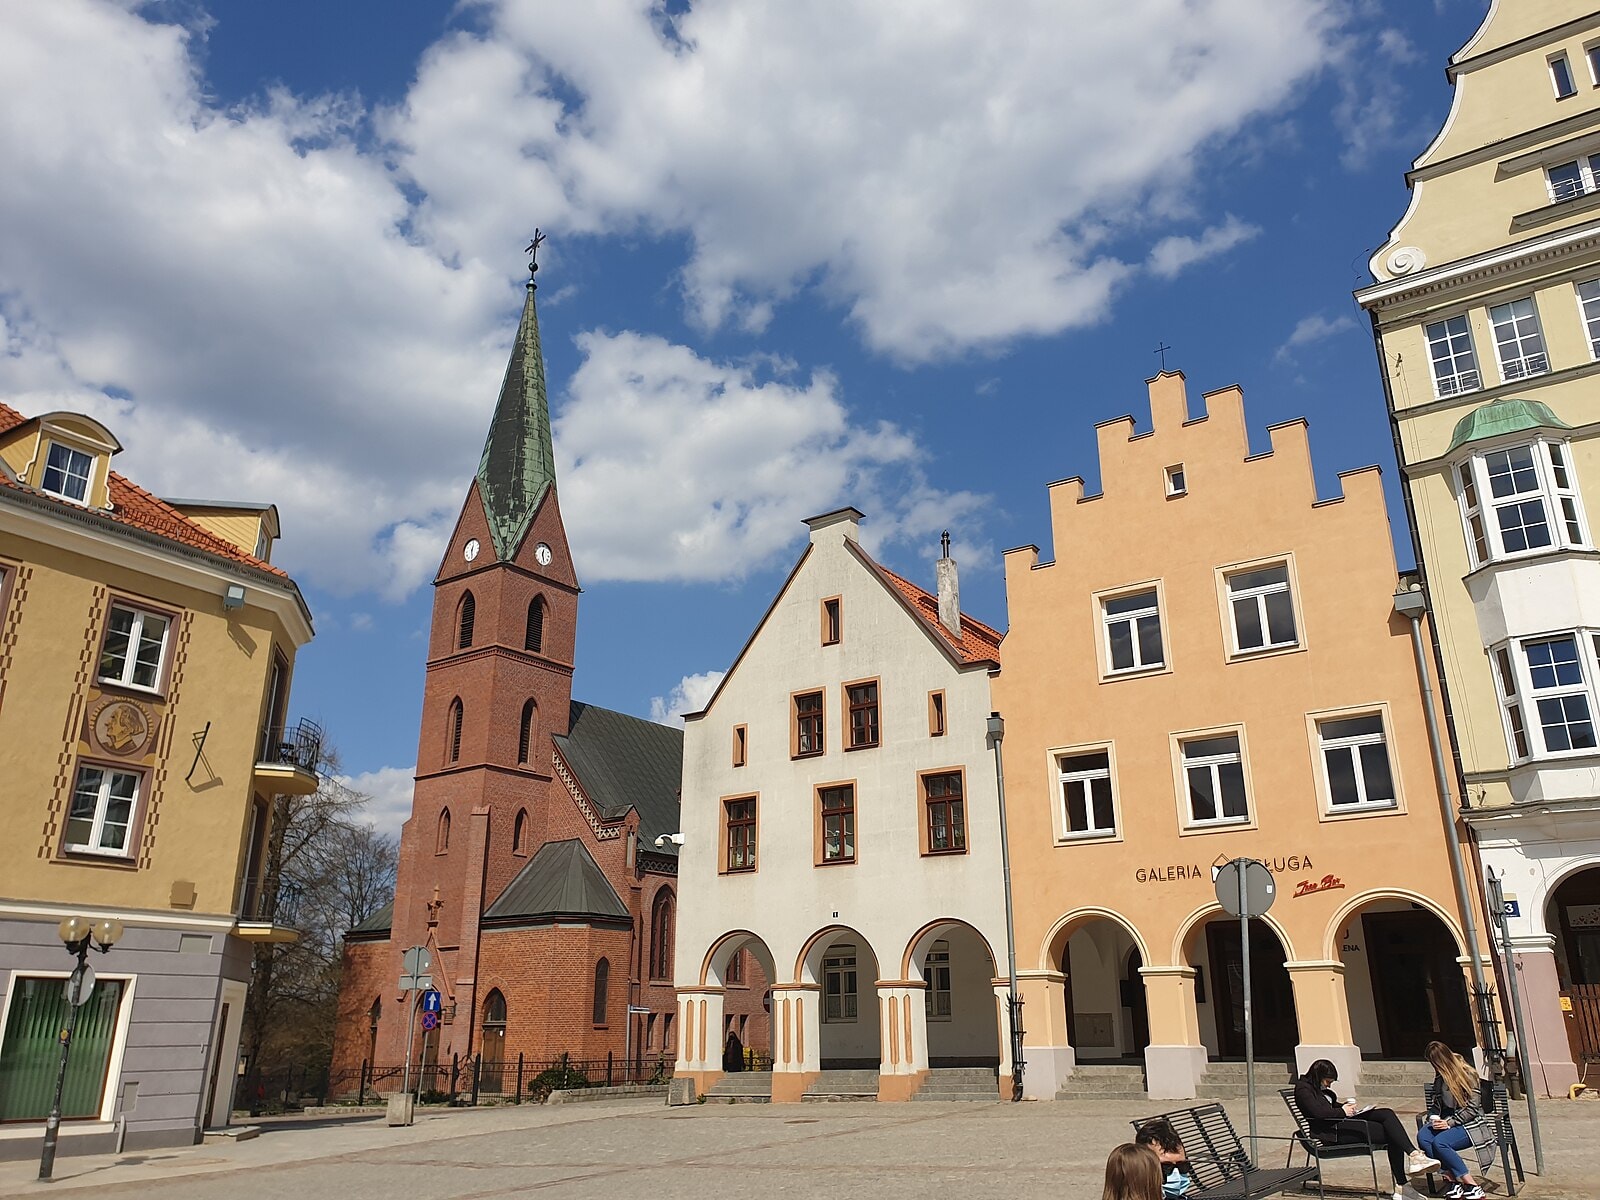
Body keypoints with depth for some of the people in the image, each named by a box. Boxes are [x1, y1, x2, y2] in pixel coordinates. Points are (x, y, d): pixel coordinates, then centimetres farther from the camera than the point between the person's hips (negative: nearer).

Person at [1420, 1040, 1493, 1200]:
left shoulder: (1468, 1075, -10)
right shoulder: (1440, 1077, 13)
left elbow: (1472, 1108, -12)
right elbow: (1437, 1104, 19)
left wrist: (1450, 1123, -19)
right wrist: (1433, 1118, -1)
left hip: (1471, 1124, -6)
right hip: (1448, 1120, 6)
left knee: (1439, 1142, -33)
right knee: (1422, 1136, -26)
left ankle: (1472, 1186, -22)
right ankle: (1453, 1178, -26)